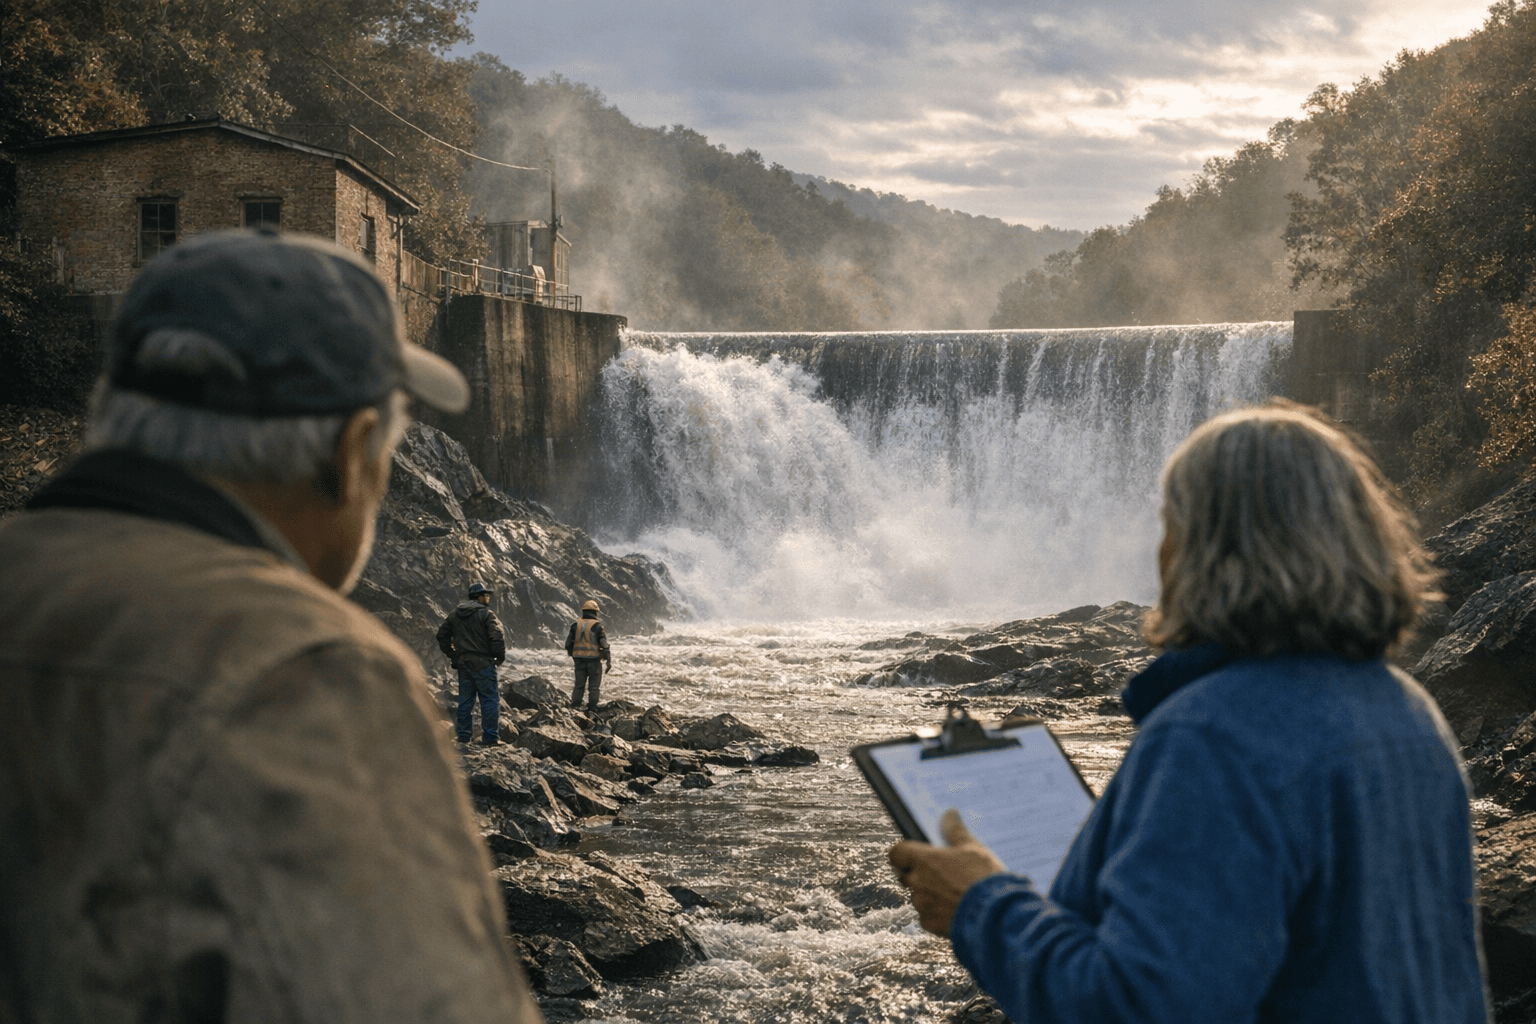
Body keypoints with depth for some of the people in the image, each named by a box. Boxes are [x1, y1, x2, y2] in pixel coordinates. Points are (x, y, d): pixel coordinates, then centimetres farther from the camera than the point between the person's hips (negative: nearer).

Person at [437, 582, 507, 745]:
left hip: (462, 663, 6)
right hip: (482, 663, -6)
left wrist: (452, 655, 18)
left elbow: (442, 635, 15)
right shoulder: (486, 614, -10)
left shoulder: (454, 615, 11)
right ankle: (491, 737, -4)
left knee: (465, 699, 13)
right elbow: (497, 638, -18)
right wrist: (500, 657, -3)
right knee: (490, 699, -1)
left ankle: (464, 735, 16)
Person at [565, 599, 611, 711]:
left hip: (579, 659, 3)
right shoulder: (597, 626, -6)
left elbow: (569, 644, 8)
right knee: (594, 687, 5)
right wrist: (609, 661, -2)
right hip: (594, 659, -3)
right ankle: (592, 708, 4)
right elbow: (604, 645, -8)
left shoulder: (576, 624, 5)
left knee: (579, 685, 11)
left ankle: (575, 707, 7)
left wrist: (572, 655, 24)